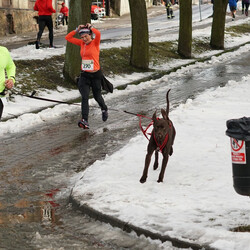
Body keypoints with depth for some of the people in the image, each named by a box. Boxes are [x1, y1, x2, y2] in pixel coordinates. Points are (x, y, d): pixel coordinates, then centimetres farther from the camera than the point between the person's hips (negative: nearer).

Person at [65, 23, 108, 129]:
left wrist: (90, 27, -11)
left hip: (95, 75, -3)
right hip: (84, 75, 3)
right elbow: (68, 37, 7)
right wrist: (77, 30, -1)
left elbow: (98, 34, -29)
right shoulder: (82, 43, 6)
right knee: (84, 97, -14)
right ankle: (85, 121, -24)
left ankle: (104, 109, 48)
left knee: (97, 97, 15)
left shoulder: (95, 43, -7)